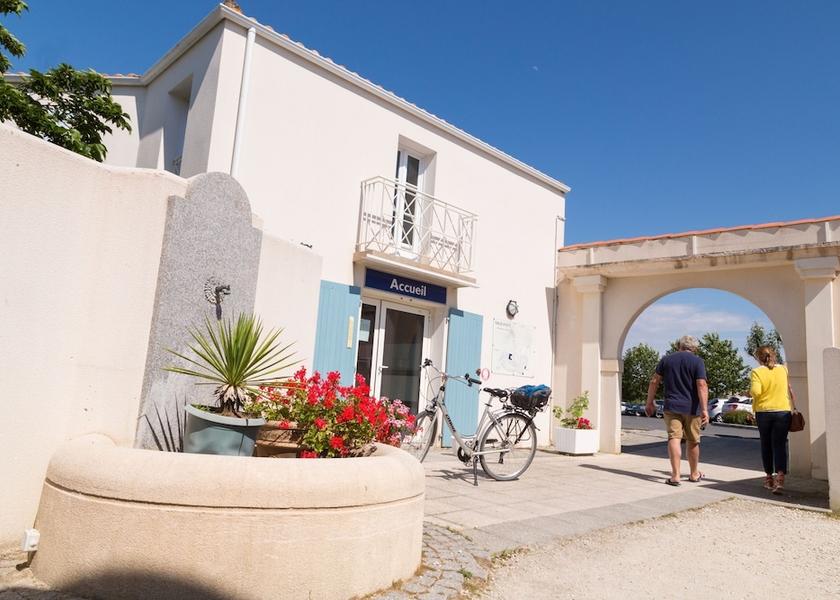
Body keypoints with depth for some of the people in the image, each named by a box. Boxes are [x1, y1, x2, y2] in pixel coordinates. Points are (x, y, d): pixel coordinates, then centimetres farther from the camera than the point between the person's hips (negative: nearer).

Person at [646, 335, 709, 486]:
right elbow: (701, 385, -14)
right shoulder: (697, 361, -3)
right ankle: (694, 474, 29)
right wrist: (704, 410, -16)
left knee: (674, 438, -3)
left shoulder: (666, 359, 5)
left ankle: (675, 475, -11)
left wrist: (649, 403, 12)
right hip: (691, 408, 0)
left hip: (672, 407, 0)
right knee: (693, 441, 14)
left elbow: (654, 382, 5)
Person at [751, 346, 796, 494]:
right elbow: (790, 390, 9)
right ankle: (780, 477, -18)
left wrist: (751, 392, 3)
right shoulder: (783, 369, 3)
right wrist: (794, 407, 19)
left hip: (763, 412, -1)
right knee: (780, 445, -2)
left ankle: (769, 477, 21)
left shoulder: (756, 372, -7)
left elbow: (755, 391, -19)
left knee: (766, 445, 13)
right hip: (783, 411, 1)